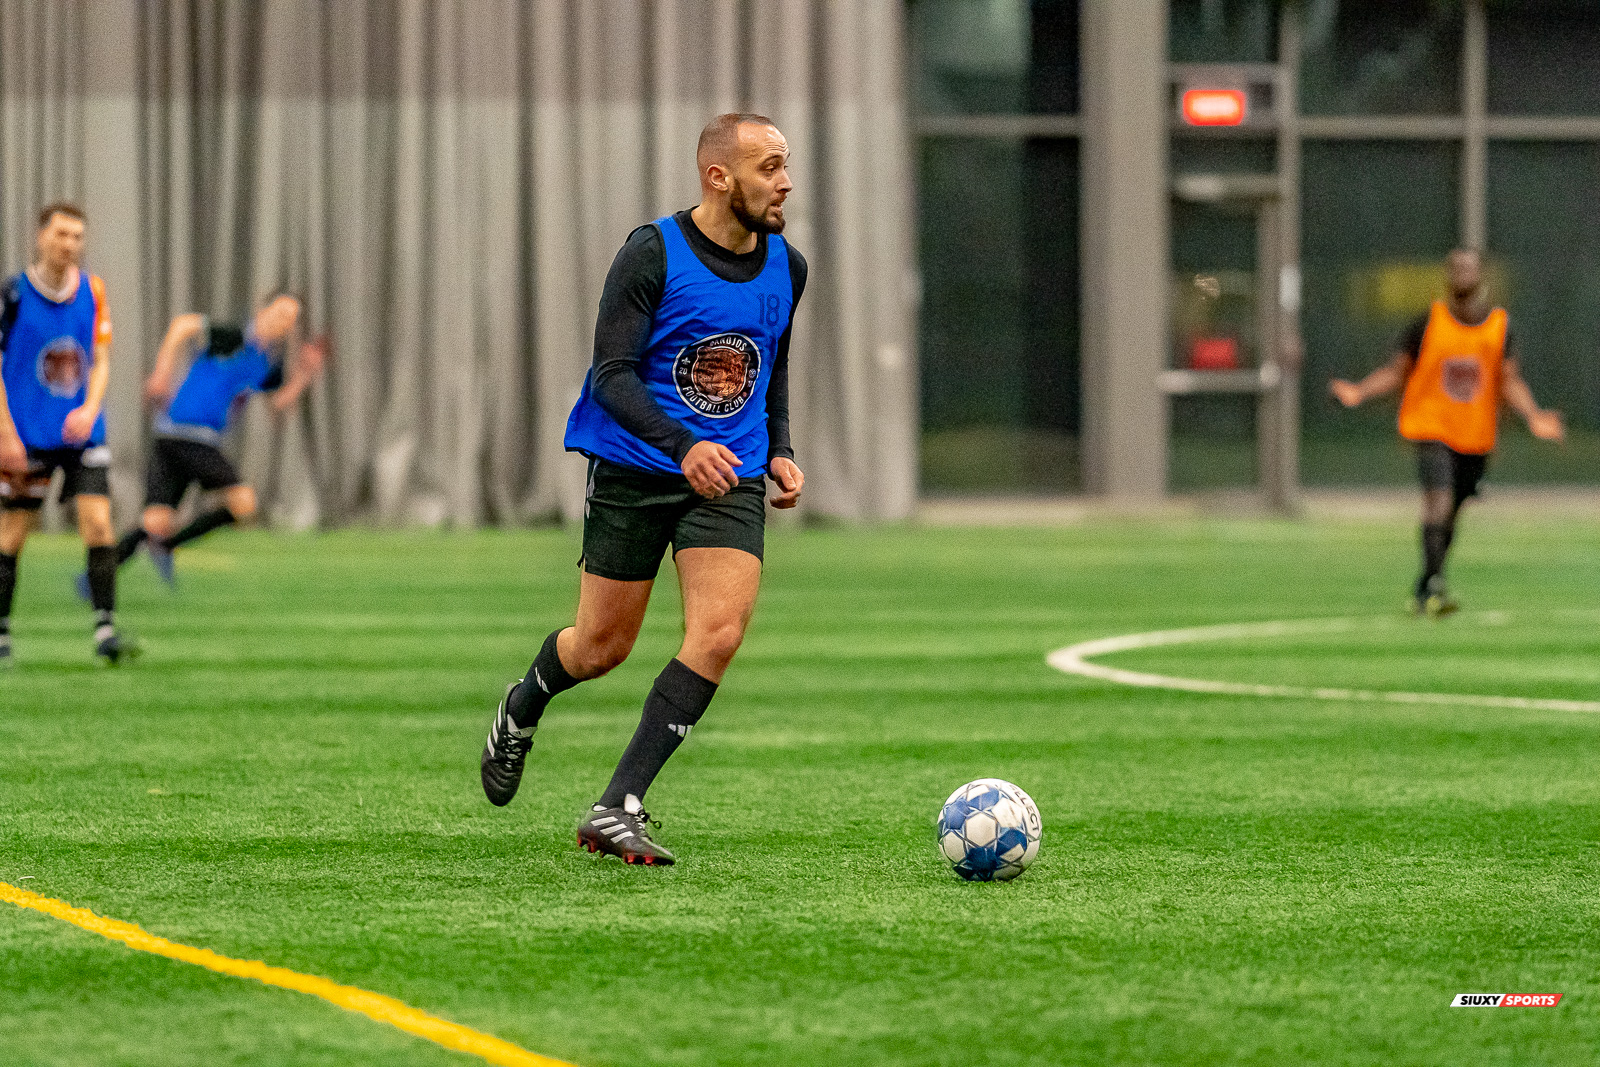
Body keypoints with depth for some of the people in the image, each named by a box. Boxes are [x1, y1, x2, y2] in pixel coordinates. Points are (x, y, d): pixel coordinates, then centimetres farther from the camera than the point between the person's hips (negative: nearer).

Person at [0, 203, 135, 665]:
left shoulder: (92, 292, 4)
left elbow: (100, 362, 7)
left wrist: (89, 409, -12)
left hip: (82, 432, 3)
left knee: (98, 520, -10)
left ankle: (105, 630, -10)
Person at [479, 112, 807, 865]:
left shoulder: (786, 268, 4)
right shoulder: (652, 255, -13)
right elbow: (611, 375, -18)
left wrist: (780, 450, 8)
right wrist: (683, 445, -32)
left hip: (732, 479, 4)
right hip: (633, 471, -4)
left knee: (719, 634, -17)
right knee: (603, 646, 6)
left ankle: (616, 811, -13)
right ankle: (523, 708, 43)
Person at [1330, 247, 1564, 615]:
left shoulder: (1500, 326, 4)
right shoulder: (1428, 323, -2)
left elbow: (1510, 382, 2)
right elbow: (1395, 371, 3)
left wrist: (1533, 416, -15)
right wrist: (1359, 392, -12)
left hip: (1476, 438, 3)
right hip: (1433, 429, -3)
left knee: (1450, 515, 10)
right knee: (1439, 498, -23)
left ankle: (1424, 591, 23)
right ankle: (1434, 582, -28)